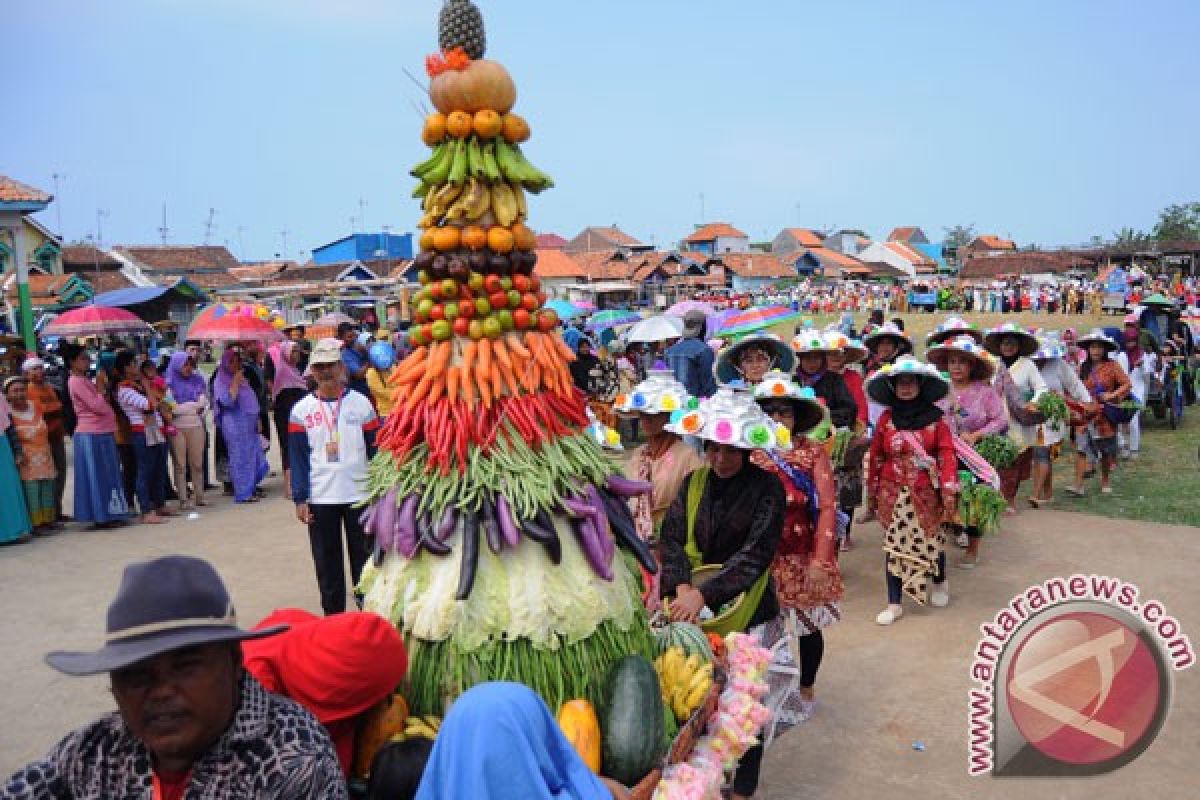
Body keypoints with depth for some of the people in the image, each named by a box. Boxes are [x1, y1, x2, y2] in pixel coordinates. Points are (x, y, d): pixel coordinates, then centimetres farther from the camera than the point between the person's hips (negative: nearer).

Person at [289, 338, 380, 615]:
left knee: (364, 560, 7)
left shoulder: (360, 403, -1)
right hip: (320, 498, 1)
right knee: (327, 564, 9)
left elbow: (376, 450, 2)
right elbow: (297, 457, 3)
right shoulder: (302, 410, 2)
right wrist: (300, 499, -3)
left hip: (360, 495, -1)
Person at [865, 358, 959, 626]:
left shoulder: (935, 419, -3)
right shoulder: (886, 419, 1)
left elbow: (947, 456, -7)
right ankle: (894, 603, 10)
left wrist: (949, 492, -15)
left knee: (931, 539, 10)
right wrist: (872, 490, 10)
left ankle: (940, 583, 41)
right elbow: (876, 457, 7)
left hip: (926, 493, -1)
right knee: (895, 546, 1)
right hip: (893, 493, 1)